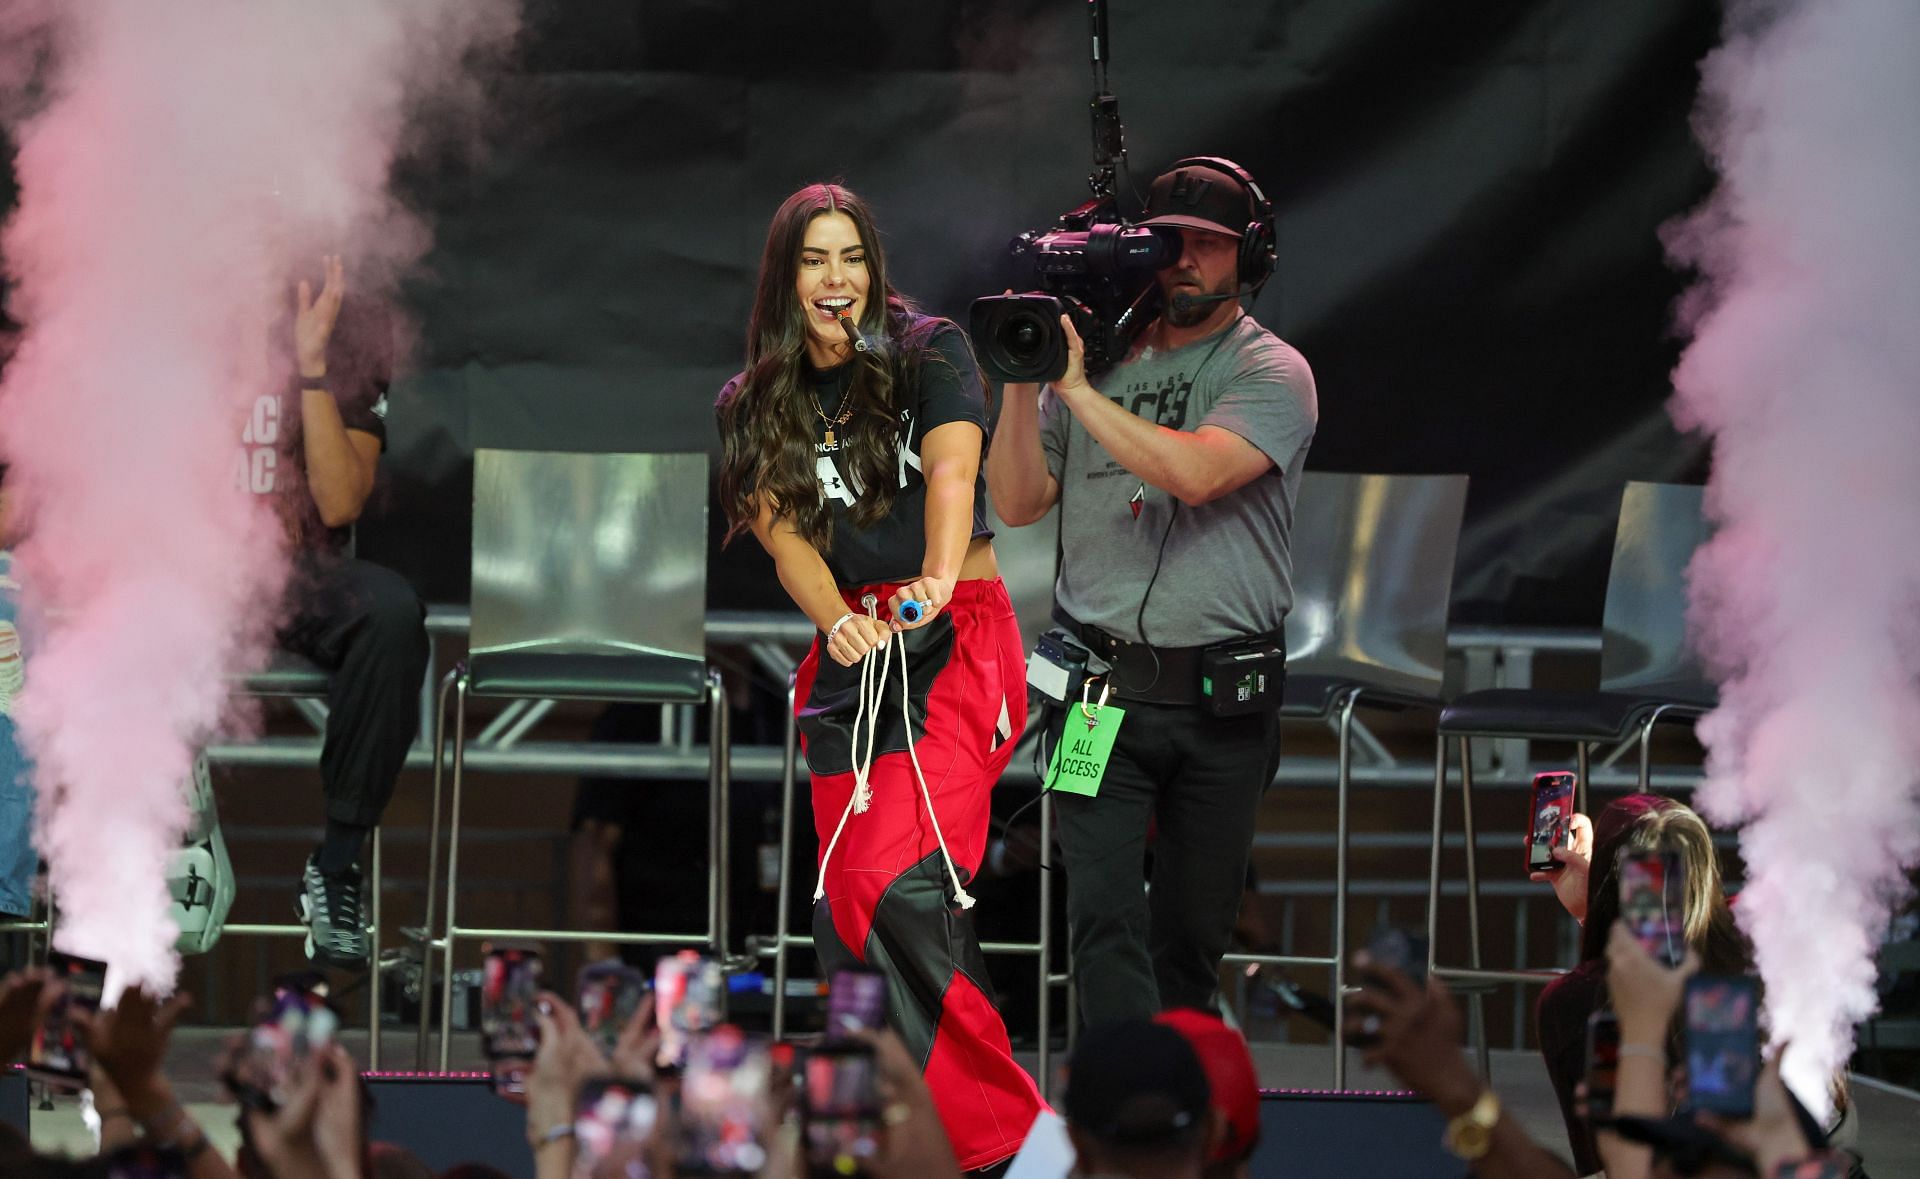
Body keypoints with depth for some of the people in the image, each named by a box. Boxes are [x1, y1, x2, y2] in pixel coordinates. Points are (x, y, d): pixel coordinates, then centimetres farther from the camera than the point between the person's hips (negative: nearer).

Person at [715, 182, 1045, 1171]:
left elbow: (950, 468, -20)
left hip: (953, 641, -5)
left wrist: (937, 579, -39)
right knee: (850, 901, 0)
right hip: (847, 654, 5)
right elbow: (784, 534, -2)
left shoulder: (929, 352, -3)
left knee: (899, 885, -21)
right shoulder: (752, 407, 8)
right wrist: (835, 622, -23)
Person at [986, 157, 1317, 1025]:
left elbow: (1196, 472, -20)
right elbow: (1017, 504, 8)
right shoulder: (1098, 353, 10)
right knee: (1104, 913, -12)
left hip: (1222, 699, -1)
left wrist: (1078, 388, -16)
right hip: (1101, 691, 1)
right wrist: (1022, 383, -6)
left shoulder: (1272, 373, -1)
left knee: (1192, 935, 8)